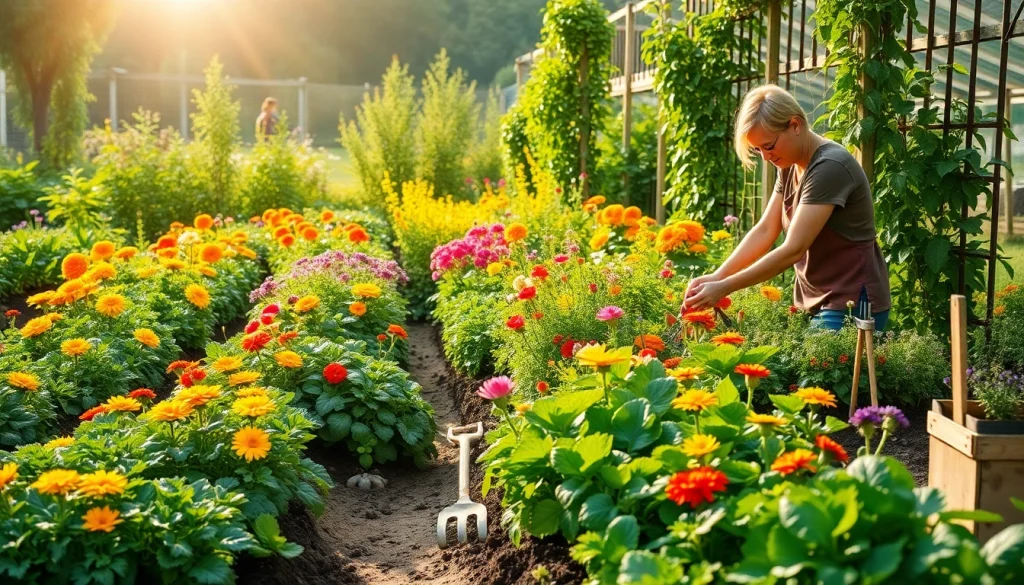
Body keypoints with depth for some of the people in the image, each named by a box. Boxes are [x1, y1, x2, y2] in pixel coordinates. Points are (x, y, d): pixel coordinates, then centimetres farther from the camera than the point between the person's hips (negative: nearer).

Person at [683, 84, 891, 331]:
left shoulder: (830, 168, -21)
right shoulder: (791, 166, 7)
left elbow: (793, 250, -24)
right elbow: (765, 230, 4)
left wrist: (724, 288, -23)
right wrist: (716, 277, -9)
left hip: (852, 304, -8)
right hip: (815, 302, 8)